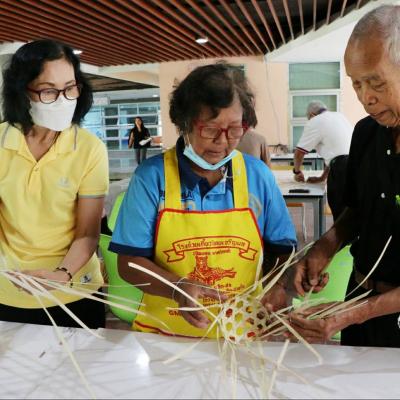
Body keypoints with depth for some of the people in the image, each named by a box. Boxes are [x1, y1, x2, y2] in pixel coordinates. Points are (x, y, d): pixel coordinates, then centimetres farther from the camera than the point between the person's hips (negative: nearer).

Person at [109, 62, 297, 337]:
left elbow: (284, 251, 9)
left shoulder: (258, 176, 1)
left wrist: (281, 287, -11)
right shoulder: (151, 176, -6)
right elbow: (129, 262, -4)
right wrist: (177, 288, -20)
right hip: (165, 332, 0)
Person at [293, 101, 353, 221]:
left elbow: (299, 152, 7)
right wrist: (322, 177, 31)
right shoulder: (339, 116, 24)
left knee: (339, 213, 0)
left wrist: (297, 171, 27)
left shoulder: (314, 122, 3)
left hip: (342, 169, -7)